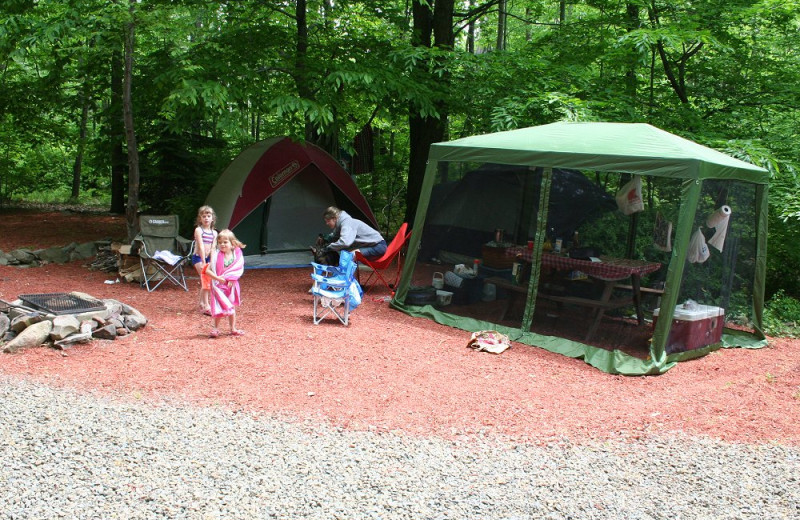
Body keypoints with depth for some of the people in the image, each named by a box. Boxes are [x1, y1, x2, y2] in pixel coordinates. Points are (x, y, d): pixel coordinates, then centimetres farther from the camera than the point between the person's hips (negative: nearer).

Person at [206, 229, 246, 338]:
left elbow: (239, 270, -3)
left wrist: (231, 279, -16)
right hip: (219, 286, -2)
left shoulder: (237, 255, -5)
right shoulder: (216, 256, -11)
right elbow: (207, 270, -11)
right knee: (219, 308, -4)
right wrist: (217, 278, -23)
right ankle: (216, 329, 11)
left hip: (231, 285, 2)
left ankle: (233, 328, 24)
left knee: (231, 307, 13)